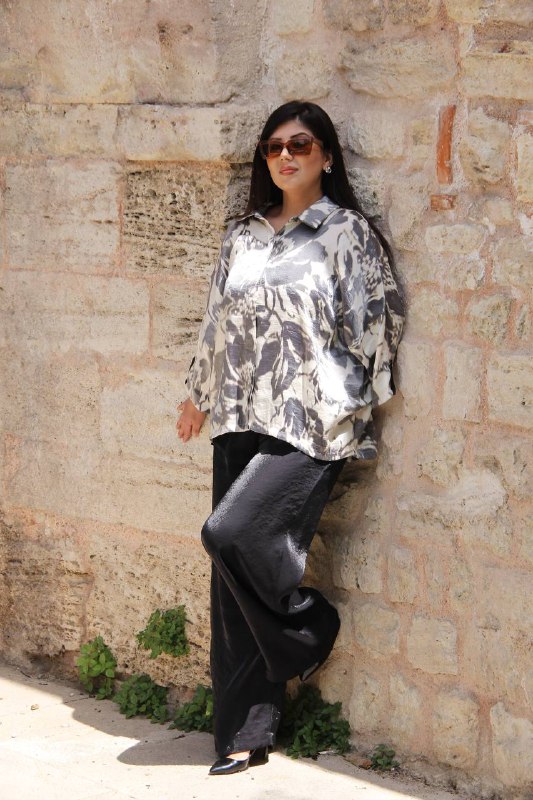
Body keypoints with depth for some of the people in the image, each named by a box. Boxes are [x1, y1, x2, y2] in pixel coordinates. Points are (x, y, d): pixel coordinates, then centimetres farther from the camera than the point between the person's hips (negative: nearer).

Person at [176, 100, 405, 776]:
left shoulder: (346, 232, -1)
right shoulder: (243, 235, 14)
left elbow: (381, 316, -1)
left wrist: (357, 401, -1)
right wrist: (199, 395, 24)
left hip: (311, 423, -5)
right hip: (243, 421, 5)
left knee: (233, 534, -21)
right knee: (233, 576, 2)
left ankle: (309, 629, 8)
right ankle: (246, 733, 9)